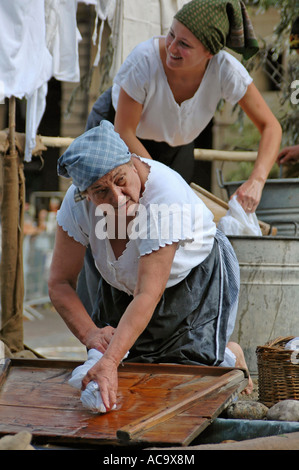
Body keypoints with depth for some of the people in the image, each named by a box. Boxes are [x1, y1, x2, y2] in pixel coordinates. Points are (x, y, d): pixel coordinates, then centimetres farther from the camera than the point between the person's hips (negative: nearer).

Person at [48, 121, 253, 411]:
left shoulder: (166, 195, -40)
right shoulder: (78, 202, -26)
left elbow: (148, 295, -44)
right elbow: (60, 282, -20)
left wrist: (109, 363, -54)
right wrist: (89, 333, -39)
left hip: (196, 277, -5)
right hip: (125, 283, 5)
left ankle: (230, 357, 22)